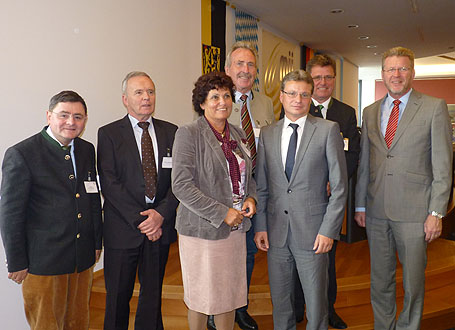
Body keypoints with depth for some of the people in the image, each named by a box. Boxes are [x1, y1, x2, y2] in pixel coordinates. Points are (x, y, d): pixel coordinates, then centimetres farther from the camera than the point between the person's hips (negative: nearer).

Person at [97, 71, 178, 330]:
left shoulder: (171, 132, 6)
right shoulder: (109, 134, -3)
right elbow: (110, 183, -10)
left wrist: (161, 213, -12)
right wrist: (140, 220, -15)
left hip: (160, 226, 3)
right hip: (123, 228, -2)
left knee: (153, 293, 16)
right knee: (118, 296, 10)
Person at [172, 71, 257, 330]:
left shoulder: (237, 134, 10)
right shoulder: (189, 134, -10)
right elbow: (181, 185, -17)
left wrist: (251, 198, 0)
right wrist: (222, 214, -18)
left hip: (235, 228, 6)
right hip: (202, 230, -5)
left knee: (230, 293, 14)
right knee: (202, 297, 7)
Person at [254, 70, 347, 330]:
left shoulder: (328, 130, -3)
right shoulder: (268, 134, 8)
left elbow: (339, 185, -4)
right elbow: (261, 185, 9)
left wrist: (329, 230, -9)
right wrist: (260, 226, 2)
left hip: (312, 230, -3)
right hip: (276, 230, 3)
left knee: (316, 301, 7)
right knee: (280, 298, 15)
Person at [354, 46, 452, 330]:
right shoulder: (370, 112, 11)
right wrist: (361, 205, 10)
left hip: (413, 211, -4)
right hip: (377, 211, 4)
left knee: (413, 281, 8)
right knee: (380, 278, 15)